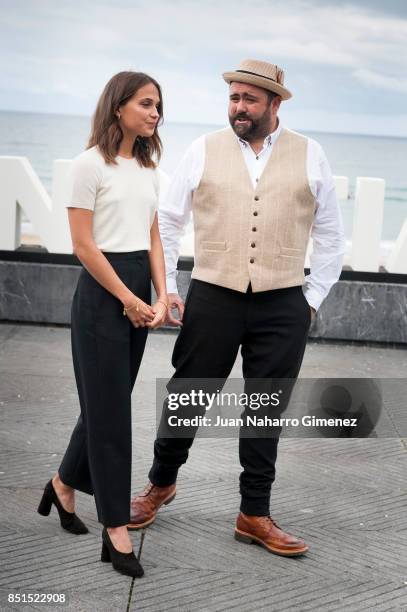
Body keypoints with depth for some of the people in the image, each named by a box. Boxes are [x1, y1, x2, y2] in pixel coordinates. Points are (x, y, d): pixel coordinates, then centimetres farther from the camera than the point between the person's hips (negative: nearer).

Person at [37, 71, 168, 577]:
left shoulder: (148, 167, 11)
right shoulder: (91, 164, -9)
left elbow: (153, 236, 12)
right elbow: (83, 244, -12)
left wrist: (160, 295, 0)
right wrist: (127, 299, -12)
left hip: (139, 289, 7)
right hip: (102, 292, -7)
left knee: (107, 401, 13)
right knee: (110, 408, -4)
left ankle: (64, 484, 35)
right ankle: (116, 530, 3)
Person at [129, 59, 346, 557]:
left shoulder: (309, 155, 4)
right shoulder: (204, 151, 3)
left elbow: (330, 234, 11)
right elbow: (167, 221, 8)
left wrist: (313, 297, 7)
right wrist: (165, 289, 3)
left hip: (282, 308, 1)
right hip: (212, 298, 0)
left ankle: (255, 515, 20)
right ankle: (161, 483, 32)